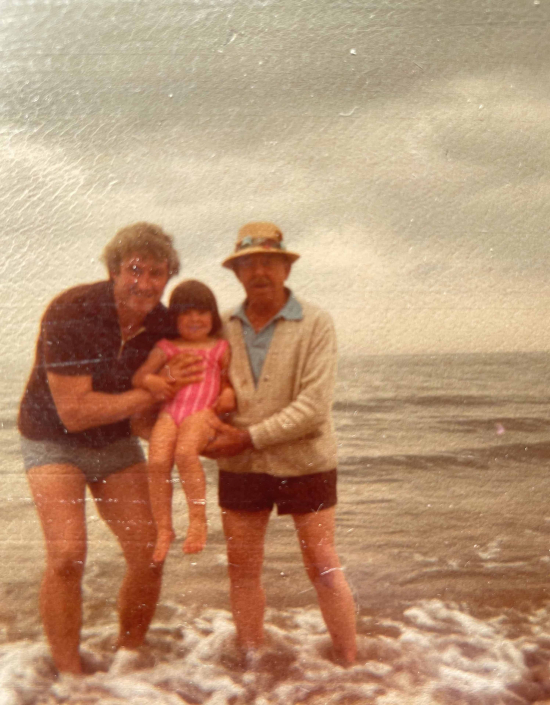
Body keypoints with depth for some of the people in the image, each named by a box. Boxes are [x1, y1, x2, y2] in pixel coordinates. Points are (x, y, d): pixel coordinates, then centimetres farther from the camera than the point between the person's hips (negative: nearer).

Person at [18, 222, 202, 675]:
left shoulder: (163, 324, -10)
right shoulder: (71, 313, -25)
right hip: (54, 440, -4)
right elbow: (74, 412, -28)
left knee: (148, 555, -2)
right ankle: (69, 676, 0)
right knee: (67, 556, -18)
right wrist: (154, 391, -28)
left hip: (116, 442, 5)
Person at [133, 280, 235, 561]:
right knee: (157, 462, -23)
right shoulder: (166, 348, 21)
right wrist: (149, 380, -5)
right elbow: (138, 376, 17)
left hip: (202, 413, -2)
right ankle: (163, 529, -9)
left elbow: (228, 381, 21)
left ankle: (198, 520, -21)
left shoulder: (220, 348, 19)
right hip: (169, 412, 2)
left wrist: (229, 394, -2)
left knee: (185, 452, -32)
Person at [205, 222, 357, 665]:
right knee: (243, 569, 11)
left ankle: (350, 666, 20)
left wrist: (250, 437, -21)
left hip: (304, 463, -4)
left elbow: (314, 408, -19)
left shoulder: (316, 325, -11)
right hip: (240, 467, 4)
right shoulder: (224, 328, 1)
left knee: (323, 567, 5)